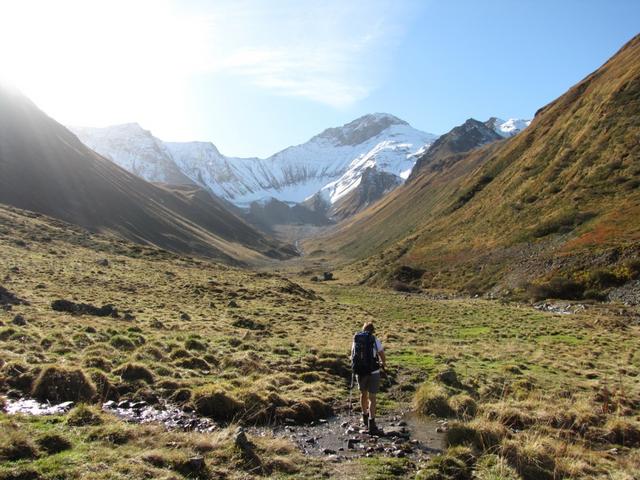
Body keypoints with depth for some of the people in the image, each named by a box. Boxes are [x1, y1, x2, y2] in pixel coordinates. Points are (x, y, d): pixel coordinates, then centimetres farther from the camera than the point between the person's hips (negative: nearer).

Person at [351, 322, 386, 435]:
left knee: (363, 393, 23)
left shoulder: (356, 340, 4)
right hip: (373, 372, -3)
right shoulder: (375, 341, -5)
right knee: (372, 397, 3)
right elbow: (382, 356, 5)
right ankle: (371, 424, -3)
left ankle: (365, 416, 39)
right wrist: (383, 363, 28)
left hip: (359, 371, 3)